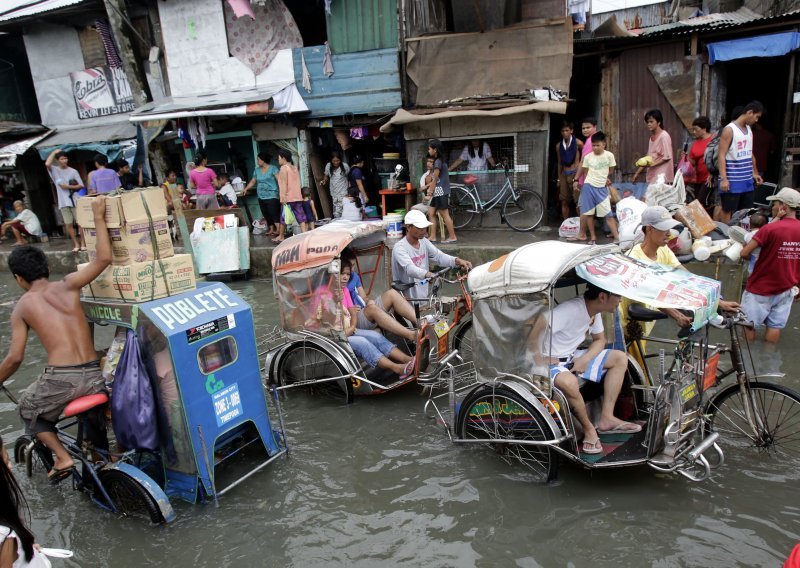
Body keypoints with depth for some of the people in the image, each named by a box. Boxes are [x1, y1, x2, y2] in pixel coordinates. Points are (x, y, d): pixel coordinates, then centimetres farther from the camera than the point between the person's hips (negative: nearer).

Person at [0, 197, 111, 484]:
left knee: (28, 409, 30)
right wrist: (98, 217, 2)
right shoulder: (67, 285, 7)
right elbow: (103, 258, -2)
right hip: (93, 377, 3)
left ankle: (62, 458, 16)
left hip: (60, 380, -3)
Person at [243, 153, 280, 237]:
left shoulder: (273, 168, -4)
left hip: (272, 196, -6)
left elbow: (279, 179, -14)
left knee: (274, 214, -13)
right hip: (261, 197, 6)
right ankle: (271, 229, 15)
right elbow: (253, 181, 23)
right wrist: (246, 189, 14)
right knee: (266, 215, 7)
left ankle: (278, 230, -15)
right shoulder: (257, 170, 15)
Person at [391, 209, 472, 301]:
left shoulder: (424, 242, 4)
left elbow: (438, 256, -7)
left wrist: (457, 261, -25)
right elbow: (409, 268, -34)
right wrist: (427, 274, -52)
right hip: (407, 299, -7)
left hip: (423, 296, 7)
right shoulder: (400, 247, -19)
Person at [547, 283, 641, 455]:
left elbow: (599, 340, 13)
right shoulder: (570, 310, -28)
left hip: (572, 358, 9)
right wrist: (548, 360, -24)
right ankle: (589, 429, -12)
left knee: (620, 358, 3)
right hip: (550, 363, -9)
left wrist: (585, 359, -6)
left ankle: (606, 418, 1)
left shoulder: (594, 310, -2)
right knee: (569, 382, -40)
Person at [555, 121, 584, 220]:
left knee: (578, 202, -7)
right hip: (564, 175, 4)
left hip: (575, 174, -4)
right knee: (564, 202, 5)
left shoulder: (578, 143, -4)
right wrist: (559, 179, 15)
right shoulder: (559, 146, 9)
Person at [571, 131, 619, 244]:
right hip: (589, 187, 2)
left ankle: (617, 237, -2)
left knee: (608, 214, -5)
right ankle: (593, 237, 18)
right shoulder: (588, 157, 0)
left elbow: (611, 171, 8)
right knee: (588, 213, 6)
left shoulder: (609, 155, -4)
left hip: (602, 188, -2)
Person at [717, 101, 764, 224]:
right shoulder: (729, 130, -9)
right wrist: (723, 179, -22)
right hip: (732, 181, -8)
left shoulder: (749, 130, 15)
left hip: (747, 180, 8)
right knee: (728, 211, -2)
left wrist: (755, 173, 25)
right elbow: (722, 156, -15)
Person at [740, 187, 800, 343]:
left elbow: (744, 253, -24)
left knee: (749, 325, 9)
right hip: (786, 289, 5)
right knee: (775, 326, 12)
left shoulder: (770, 229, -21)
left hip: (760, 289, -5)